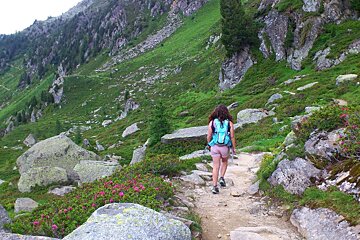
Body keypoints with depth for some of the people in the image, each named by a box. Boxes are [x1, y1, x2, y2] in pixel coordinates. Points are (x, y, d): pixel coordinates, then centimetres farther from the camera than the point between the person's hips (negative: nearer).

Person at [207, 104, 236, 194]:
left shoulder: (212, 122, -4)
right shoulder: (229, 123, -5)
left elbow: (209, 136, 0)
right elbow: (232, 137, -4)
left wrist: (209, 145, 17)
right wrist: (234, 148, 7)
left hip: (215, 147, 0)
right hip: (225, 147, 0)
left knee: (216, 166, 6)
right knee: (224, 162, 27)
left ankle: (214, 186, 4)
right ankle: (222, 178, 13)